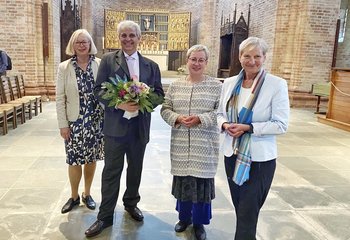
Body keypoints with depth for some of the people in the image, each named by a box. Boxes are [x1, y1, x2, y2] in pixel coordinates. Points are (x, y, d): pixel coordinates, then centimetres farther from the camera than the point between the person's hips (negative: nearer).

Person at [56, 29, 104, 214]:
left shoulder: (100, 65, -2)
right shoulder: (64, 67, -2)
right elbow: (60, 98, -2)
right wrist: (63, 124, -6)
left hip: (96, 120, 1)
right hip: (74, 121, 0)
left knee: (91, 159, 11)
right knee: (74, 160, 6)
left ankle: (86, 194, 31)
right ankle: (74, 196, 28)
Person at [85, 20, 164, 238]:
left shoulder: (151, 65, 7)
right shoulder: (108, 60, 0)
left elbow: (159, 93, 5)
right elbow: (99, 90, -6)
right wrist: (120, 104, -21)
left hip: (140, 126, 3)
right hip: (115, 124, -3)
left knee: (135, 169, 17)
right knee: (111, 171, 4)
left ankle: (131, 203, 39)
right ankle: (105, 216, 17)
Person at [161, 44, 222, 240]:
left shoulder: (216, 85, -1)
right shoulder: (176, 85, 7)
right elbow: (165, 108, 7)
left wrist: (201, 119, -17)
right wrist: (176, 118, -12)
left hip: (205, 145, -2)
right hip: (181, 144, 3)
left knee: (202, 181, 5)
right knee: (182, 179, 12)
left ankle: (199, 222, 26)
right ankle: (184, 217, 34)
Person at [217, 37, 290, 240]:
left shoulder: (277, 84, -10)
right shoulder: (230, 83, 4)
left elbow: (281, 125, -13)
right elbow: (221, 114, 11)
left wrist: (248, 128, -22)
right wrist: (225, 125, -11)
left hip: (260, 158, -5)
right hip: (233, 154, 5)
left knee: (248, 215, 1)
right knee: (240, 210, 20)